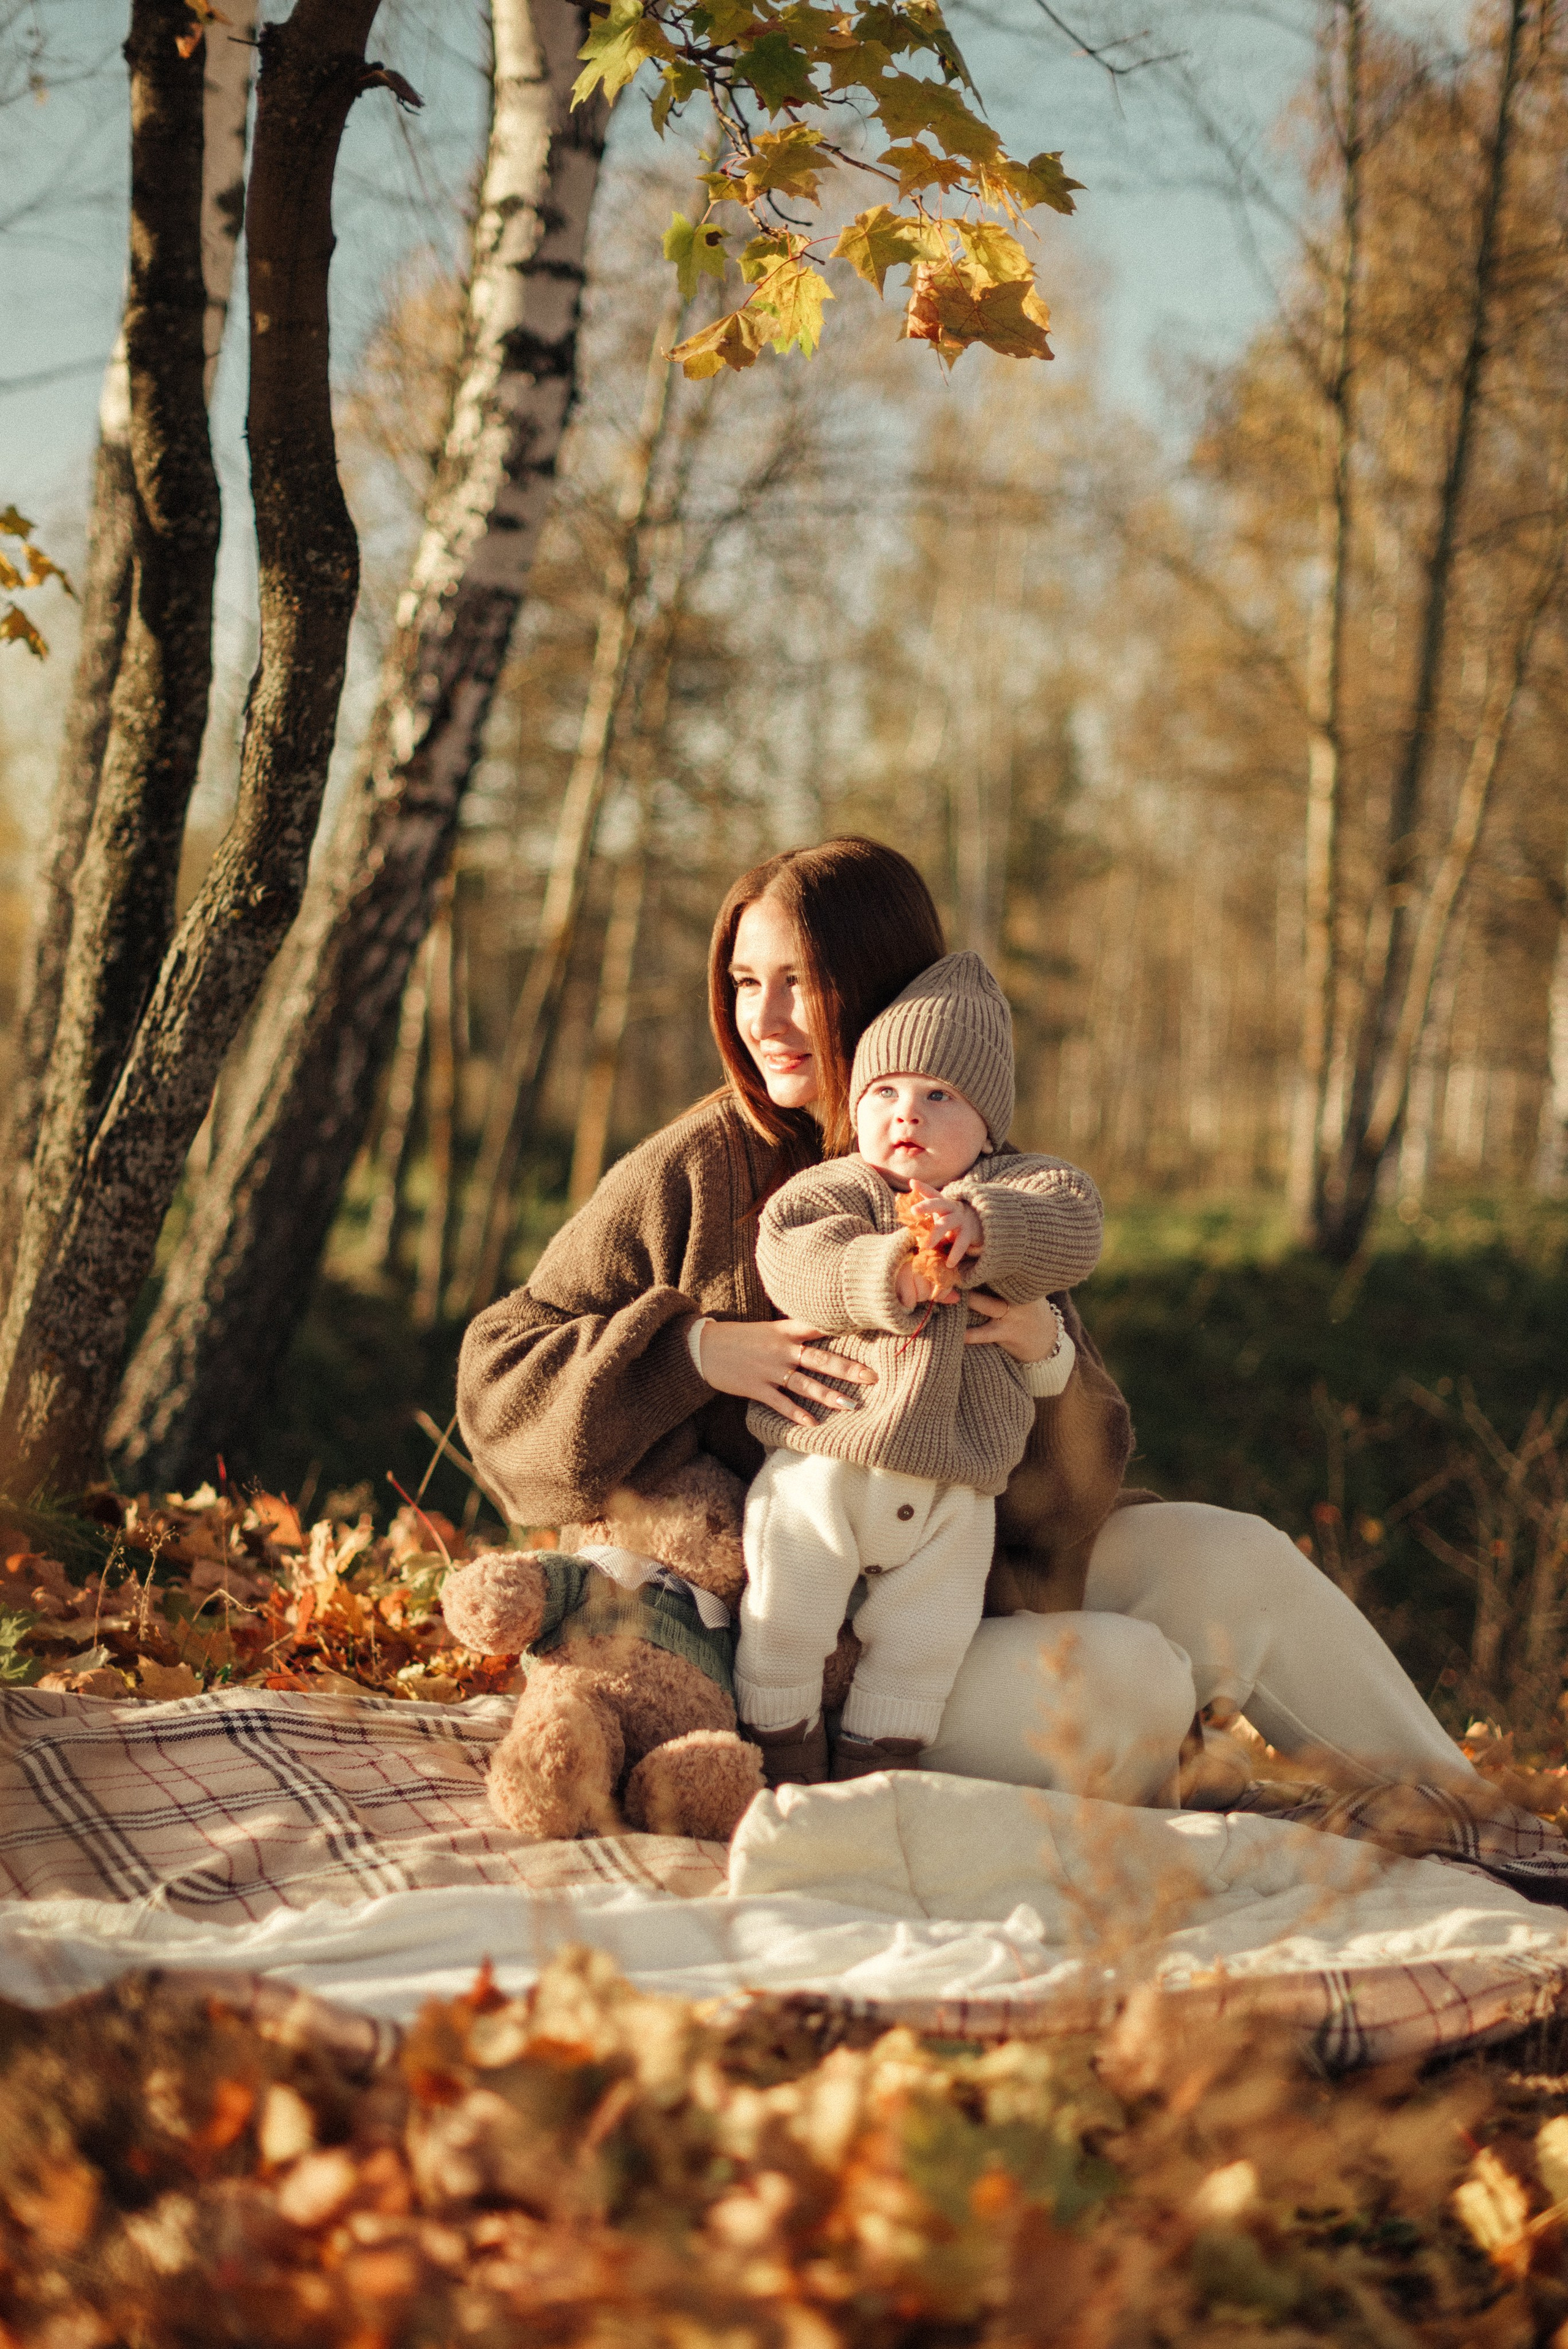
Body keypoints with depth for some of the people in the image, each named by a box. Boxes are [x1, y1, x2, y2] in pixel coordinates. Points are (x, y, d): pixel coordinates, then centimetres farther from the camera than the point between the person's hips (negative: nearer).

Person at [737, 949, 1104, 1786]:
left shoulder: (1013, 1188, 5)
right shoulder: (835, 1188, 1)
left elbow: (1073, 1227, -15)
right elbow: (787, 1254, -18)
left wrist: (977, 1227, -31)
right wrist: (885, 1274, -32)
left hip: (951, 1494, 2)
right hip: (823, 1465, -2)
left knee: (923, 1646, 10)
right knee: (784, 1621, 2)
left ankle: (872, 1771, 28)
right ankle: (782, 1759, 23)